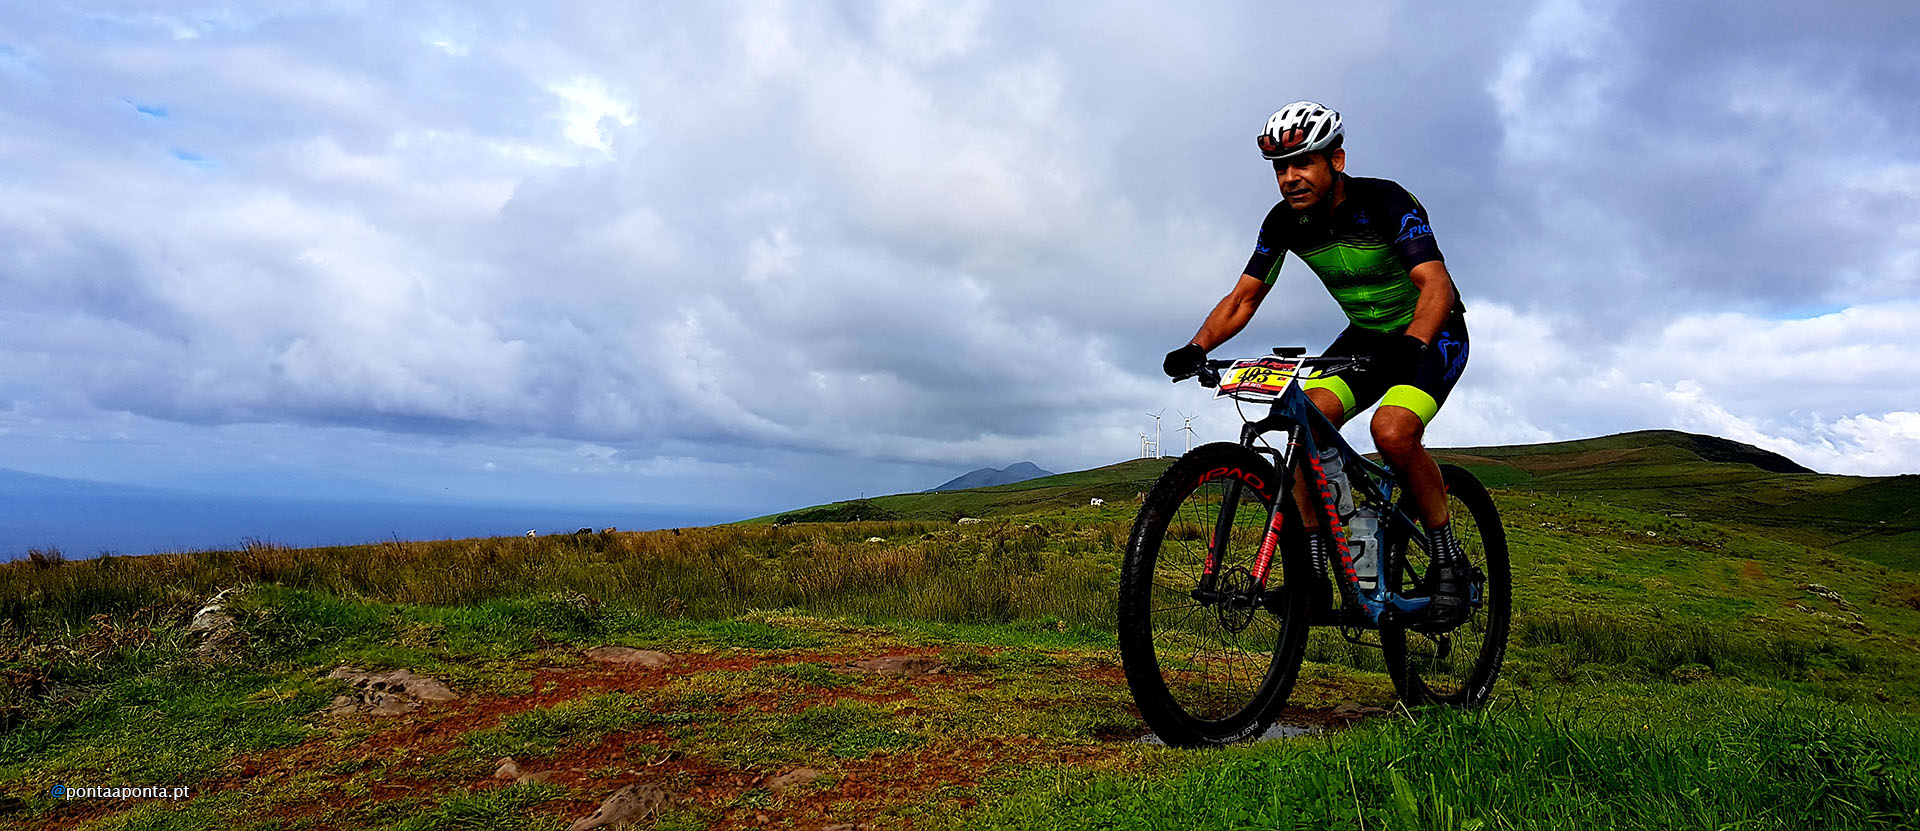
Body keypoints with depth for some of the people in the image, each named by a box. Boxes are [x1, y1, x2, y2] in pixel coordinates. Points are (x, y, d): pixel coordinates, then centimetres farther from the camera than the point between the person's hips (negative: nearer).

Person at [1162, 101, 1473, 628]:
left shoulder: (1386, 203, -25)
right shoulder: (1284, 223, -9)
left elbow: (1437, 285, -35)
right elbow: (1244, 297, -7)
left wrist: (1411, 344, -55)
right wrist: (1197, 347, -25)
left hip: (1432, 334, -5)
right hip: (1365, 337, 5)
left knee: (1393, 432, -31)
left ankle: (1449, 562, -10)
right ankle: (1313, 564, -13)